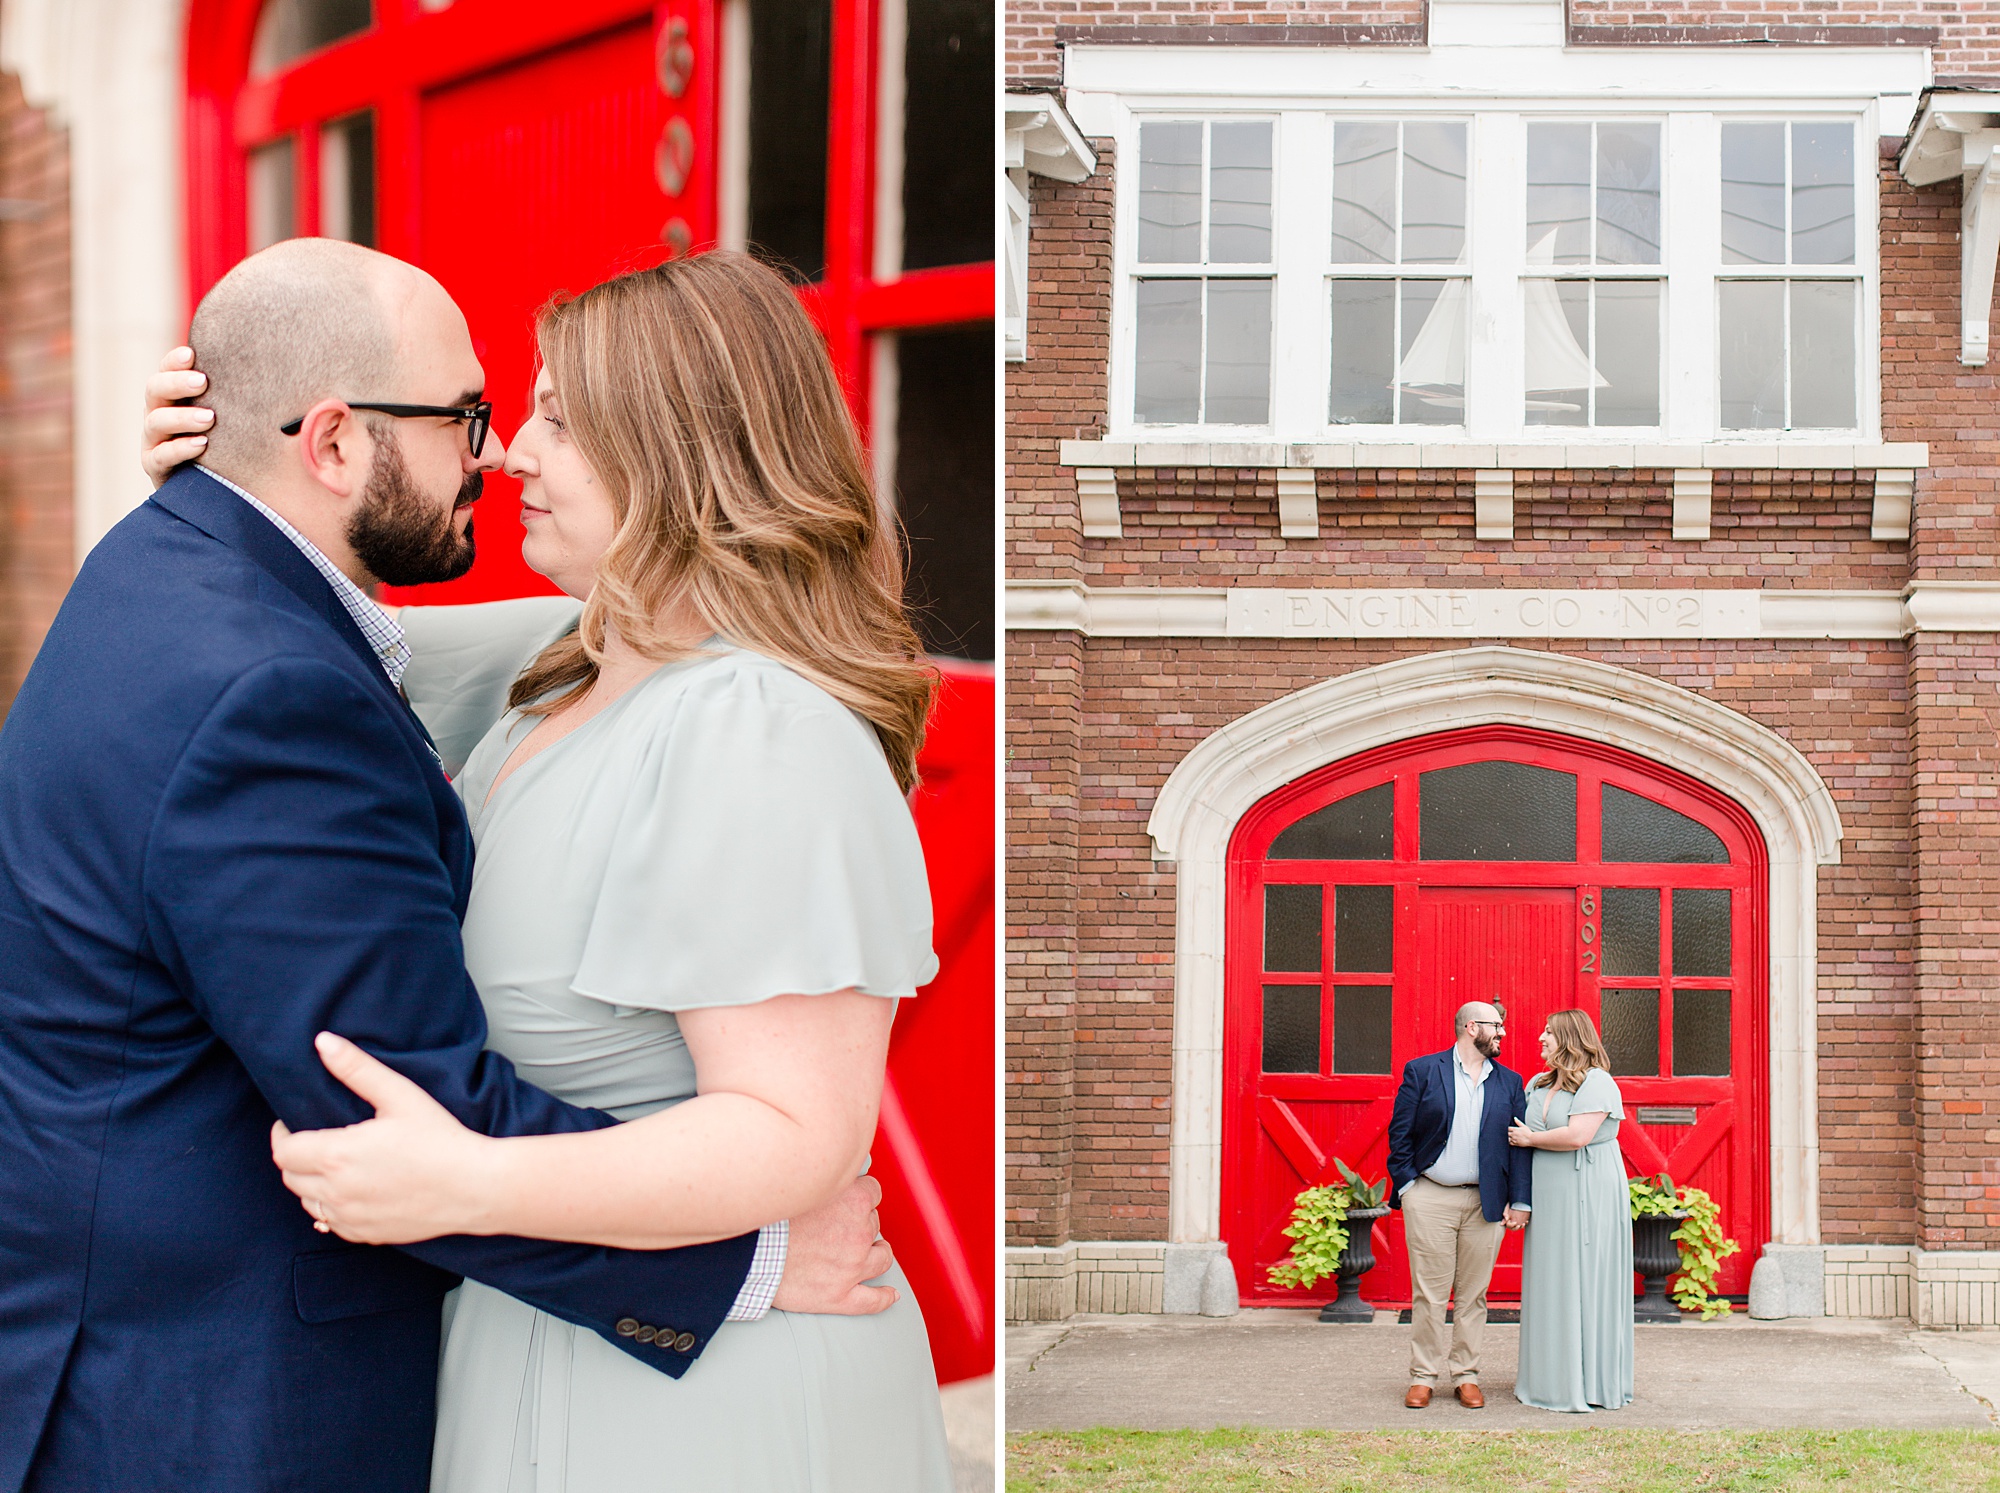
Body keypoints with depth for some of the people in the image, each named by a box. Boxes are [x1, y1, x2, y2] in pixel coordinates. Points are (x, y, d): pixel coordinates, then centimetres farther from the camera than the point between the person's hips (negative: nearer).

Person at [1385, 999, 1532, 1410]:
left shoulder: (1509, 1082, 10)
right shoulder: (1421, 1071, 2)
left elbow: (1519, 1144, 7)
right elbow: (1400, 1133, 1)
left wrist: (1520, 1200, 0)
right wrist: (1405, 1187, -6)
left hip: (1484, 1202, 2)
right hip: (1429, 1199, -2)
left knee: (1473, 1294, 7)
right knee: (1429, 1293, 2)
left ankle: (1465, 1375, 15)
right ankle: (1423, 1376, 10)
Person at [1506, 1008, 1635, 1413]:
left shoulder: (1597, 1083, -10)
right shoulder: (1537, 1085, 15)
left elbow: (1577, 1136, -22)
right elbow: (1519, 1133, 19)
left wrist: (1531, 1139, -8)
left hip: (1587, 1195, -8)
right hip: (1548, 1197, 8)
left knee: (1583, 1283, -4)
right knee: (1549, 1285, 8)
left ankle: (1590, 1382, 2)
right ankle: (1549, 1377, 13)